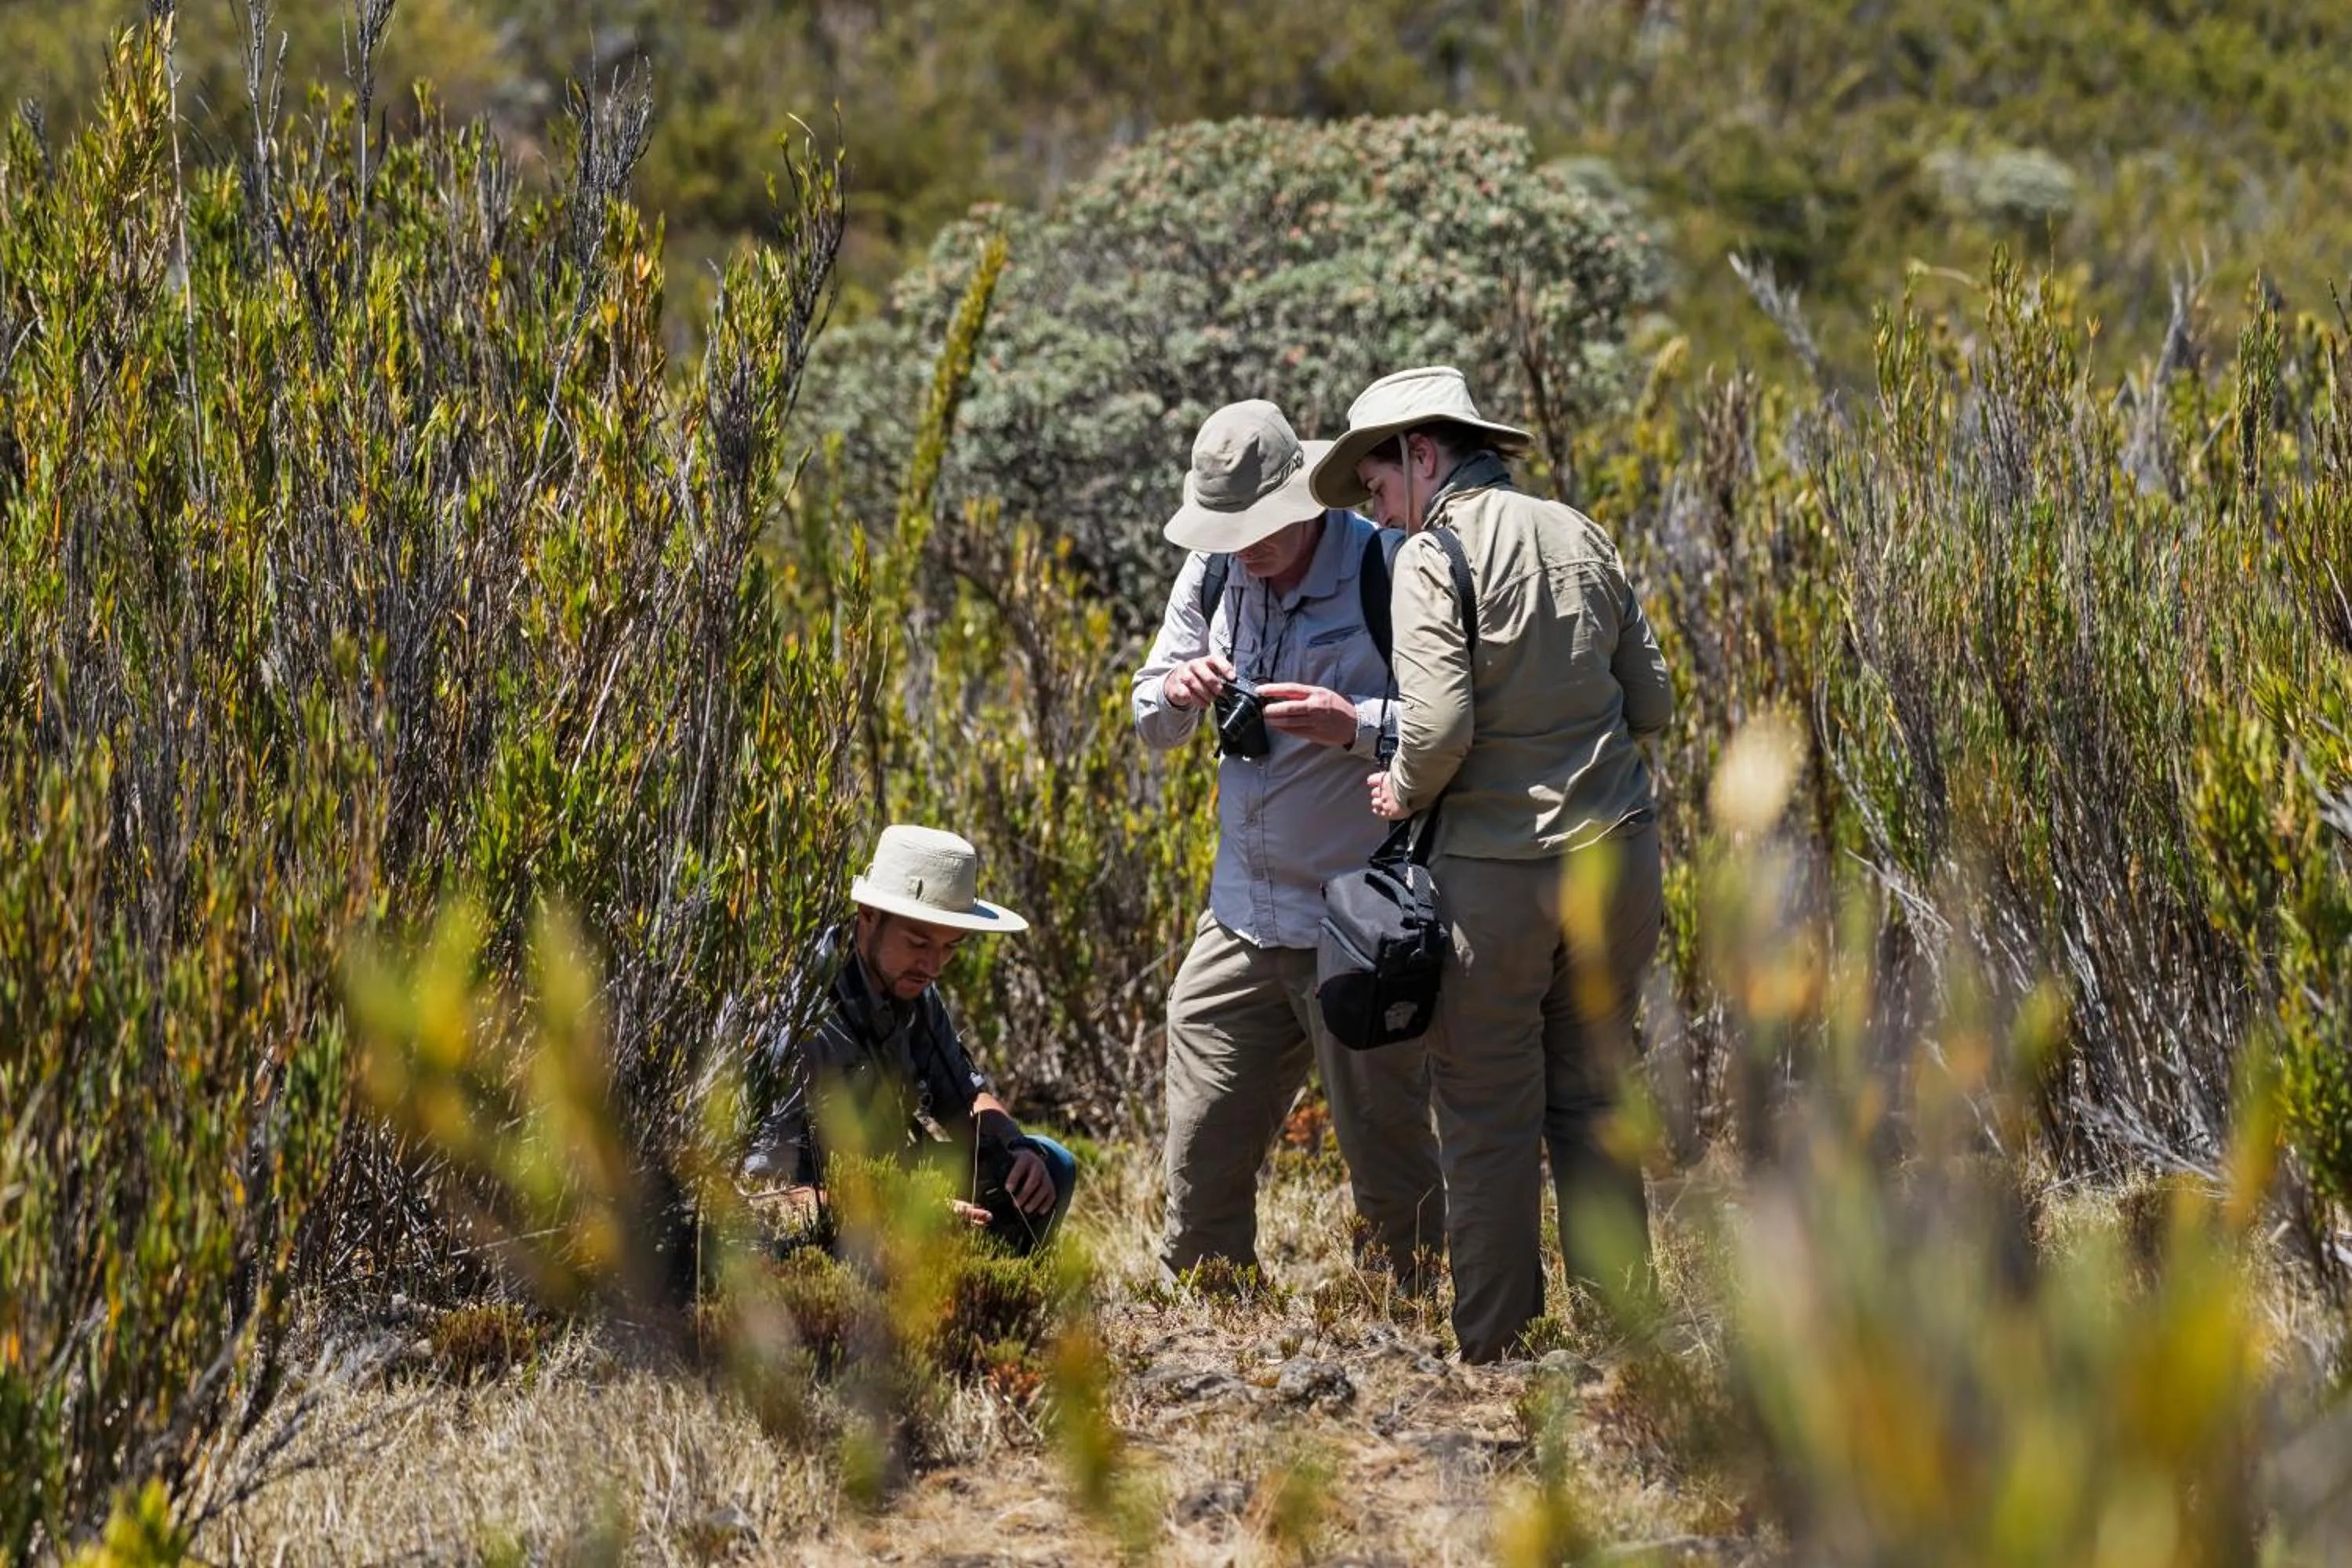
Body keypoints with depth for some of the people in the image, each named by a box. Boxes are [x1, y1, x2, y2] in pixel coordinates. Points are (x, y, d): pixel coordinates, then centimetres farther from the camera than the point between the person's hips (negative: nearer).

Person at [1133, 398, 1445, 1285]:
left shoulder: (1386, 573, -12)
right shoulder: (1211, 573, 7)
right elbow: (1151, 725, 17)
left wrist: (1357, 727, -27)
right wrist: (1177, 692, -6)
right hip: (1239, 914, 6)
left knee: (1387, 1159, 0)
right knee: (1202, 1156, 10)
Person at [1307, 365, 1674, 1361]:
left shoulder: (1433, 558, -10)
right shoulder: (1581, 539, 8)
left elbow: (1439, 727, -20)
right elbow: (1652, 702, 11)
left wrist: (1402, 792, -1)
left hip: (1495, 868, -6)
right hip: (1615, 854, 6)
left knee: (1488, 1120, 3)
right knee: (1592, 1101, 15)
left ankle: (1492, 1350, 8)